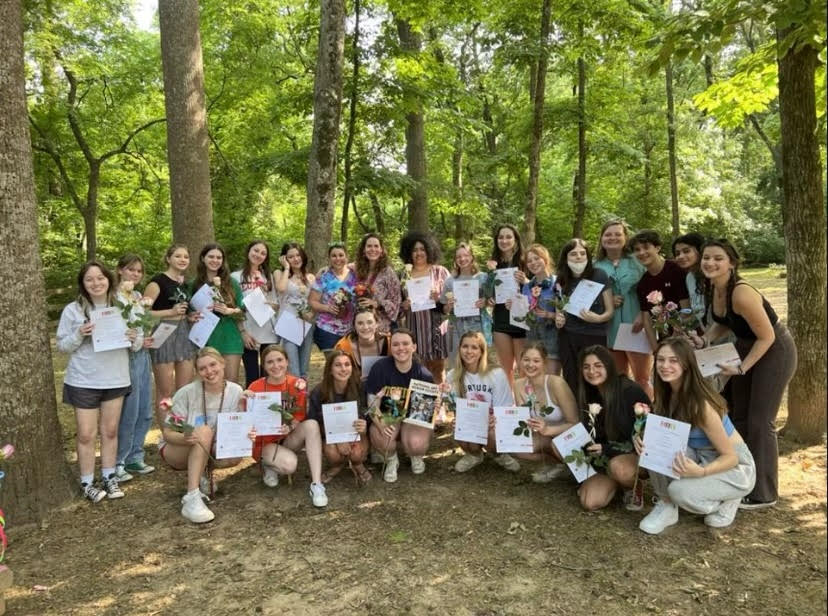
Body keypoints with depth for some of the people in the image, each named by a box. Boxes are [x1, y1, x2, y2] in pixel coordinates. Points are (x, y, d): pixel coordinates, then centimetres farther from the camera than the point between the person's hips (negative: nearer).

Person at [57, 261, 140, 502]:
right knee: (86, 434, 3)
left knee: (110, 431, 13)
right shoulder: (73, 310, -5)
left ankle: (109, 478, 25)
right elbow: (62, 346, -2)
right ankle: (87, 483, 17)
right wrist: (79, 335, -20)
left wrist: (134, 339, -16)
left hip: (116, 379, 2)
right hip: (83, 381, -2)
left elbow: (138, 343, 6)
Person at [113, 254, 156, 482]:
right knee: (128, 414, -3)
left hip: (143, 356, 8)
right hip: (126, 358, -8)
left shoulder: (138, 296, 14)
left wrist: (148, 339, 5)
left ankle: (134, 457, 24)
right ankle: (117, 463, 11)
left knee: (144, 412, 11)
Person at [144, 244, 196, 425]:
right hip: (164, 335, -7)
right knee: (165, 392, 1)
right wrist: (171, 312, -17)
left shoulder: (186, 284, 14)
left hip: (185, 334, 7)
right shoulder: (158, 281, -8)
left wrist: (191, 316, 9)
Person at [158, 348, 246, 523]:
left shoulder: (235, 391, -12)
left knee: (236, 455, -27)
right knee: (204, 431, -34)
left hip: (209, 451, 4)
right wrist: (184, 438, -40)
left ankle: (201, 473, 4)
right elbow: (167, 432, -19)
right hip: (175, 450, -3)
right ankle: (191, 499, -37)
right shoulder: (187, 393, -20)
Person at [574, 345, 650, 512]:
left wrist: (607, 449, -22)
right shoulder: (590, 395, 0)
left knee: (617, 466, -39)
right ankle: (618, 482, 14)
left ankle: (635, 486, -3)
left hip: (637, 453, -5)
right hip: (607, 457, 5)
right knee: (590, 502, -16)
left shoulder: (631, 391, -20)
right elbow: (592, 436, 8)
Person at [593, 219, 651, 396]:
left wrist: (642, 316, -17)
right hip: (610, 331, 3)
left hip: (636, 328, -3)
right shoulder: (596, 266, 9)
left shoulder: (637, 261, 3)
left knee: (642, 379, -1)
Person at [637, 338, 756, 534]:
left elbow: (731, 456, -22)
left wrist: (701, 472, -40)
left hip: (735, 466, -5)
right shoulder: (665, 396, -8)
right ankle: (666, 505, -5)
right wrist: (641, 437, -26)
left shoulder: (700, 403, -28)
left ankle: (727, 500, 1)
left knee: (680, 490, -31)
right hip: (699, 457, 6)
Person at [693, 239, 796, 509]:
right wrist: (704, 340, -9)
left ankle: (764, 494, 11)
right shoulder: (712, 289, -8)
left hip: (774, 351, -8)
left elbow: (767, 336, -24)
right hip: (746, 348, 9)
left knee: (760, 422, -4)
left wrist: (741, 368, -24)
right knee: (738, 417, 15)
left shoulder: (741, 294, -32)